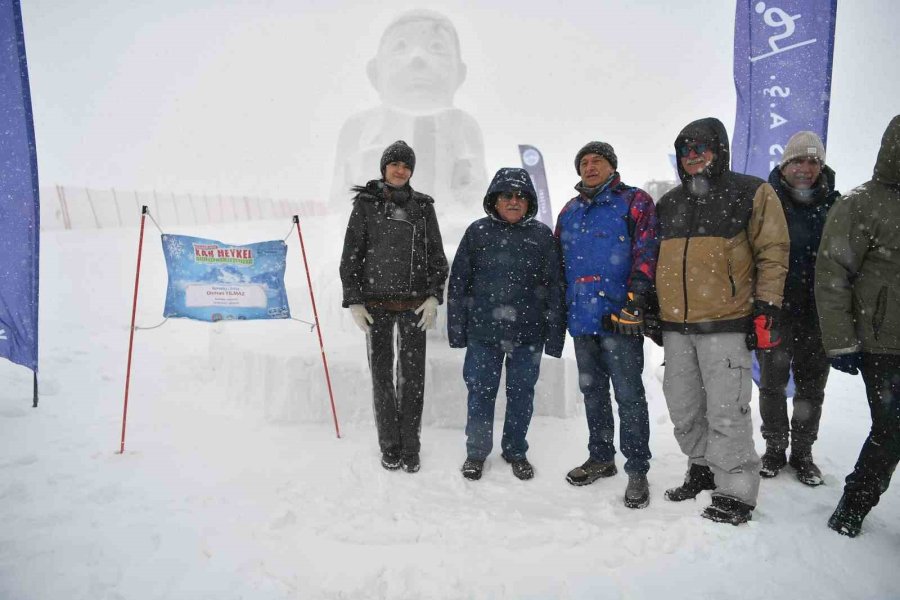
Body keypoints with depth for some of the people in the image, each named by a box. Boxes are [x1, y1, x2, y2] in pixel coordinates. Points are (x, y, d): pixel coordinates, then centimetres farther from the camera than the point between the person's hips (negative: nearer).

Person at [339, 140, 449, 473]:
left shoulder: (423, 207, 8)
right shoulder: (366, 204, 5)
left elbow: (436, 256, 8)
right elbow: (351, 256, 4)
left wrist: (434, 297, -4)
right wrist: (353, 301, -4)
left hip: (414, 304, 1)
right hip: (376, 303, 0)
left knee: (413, 376, 2)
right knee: (382, 374, 5)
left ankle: (410, 446, 15)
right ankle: (389, 445, 19)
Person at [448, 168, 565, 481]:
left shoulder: (542, 235, 3)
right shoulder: (478, 232, 2)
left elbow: (555, 287, 4)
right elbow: (458, 282, 3)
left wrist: (554, 334, 0)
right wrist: (457, 329, -1)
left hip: (528, 332, 1)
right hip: (483, 331, 0)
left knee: (521, 393, 11)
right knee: (481, 392, 7)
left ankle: (516, 451, 30)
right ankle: (476, 452, 26)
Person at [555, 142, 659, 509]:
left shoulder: (634, 201, 1)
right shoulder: (569, 212, 18)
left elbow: (646, 252, -10)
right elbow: (560, 262, 22)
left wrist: (636, 300, -20)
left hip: (619, 318, -6)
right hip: (582, 318, 6)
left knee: (628, 395, -1)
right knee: (592, 392, 15)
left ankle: (637, 470, 11)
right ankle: (601, 457, 30)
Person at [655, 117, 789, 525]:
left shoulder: (751, 194, 1)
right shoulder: (668, 205, 16)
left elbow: (773, 253, -3)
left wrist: (765, 309, -10)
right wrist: (652, 312, 17)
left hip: (726, 325, -5)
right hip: (675, 326, 6)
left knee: (726, 413, -3)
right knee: (684, 410, 13)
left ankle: (735, 494, 11)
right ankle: (704, 469, 32)